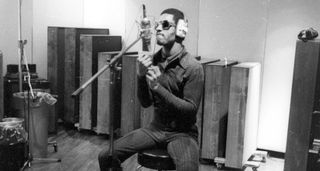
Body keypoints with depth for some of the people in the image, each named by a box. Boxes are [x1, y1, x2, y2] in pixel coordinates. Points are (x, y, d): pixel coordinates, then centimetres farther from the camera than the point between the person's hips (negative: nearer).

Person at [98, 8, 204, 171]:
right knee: (105, 156, -5)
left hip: (182, 132, -5)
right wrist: (140, 76, -17)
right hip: (155, 128, 5)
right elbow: (145, 103, 2)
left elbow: (191, 109, -17)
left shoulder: (193, 67, -14)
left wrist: (158, 87, -26)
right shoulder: (153, 60, 2)